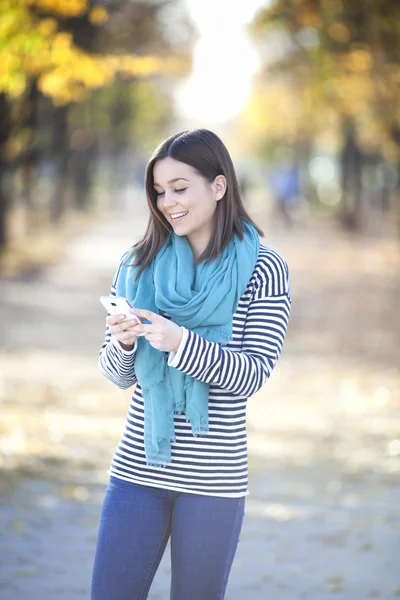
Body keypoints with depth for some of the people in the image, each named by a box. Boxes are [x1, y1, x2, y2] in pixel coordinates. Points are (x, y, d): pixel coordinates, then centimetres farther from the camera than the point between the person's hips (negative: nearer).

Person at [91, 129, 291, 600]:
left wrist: (181, 342, -24)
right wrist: (123, 343, -14)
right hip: (137, 469, 3)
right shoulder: (138, 266, 6)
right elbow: (117, 375, 9)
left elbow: (253, 373, -10)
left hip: (213, 478, -3)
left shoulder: (263, 269, -4)